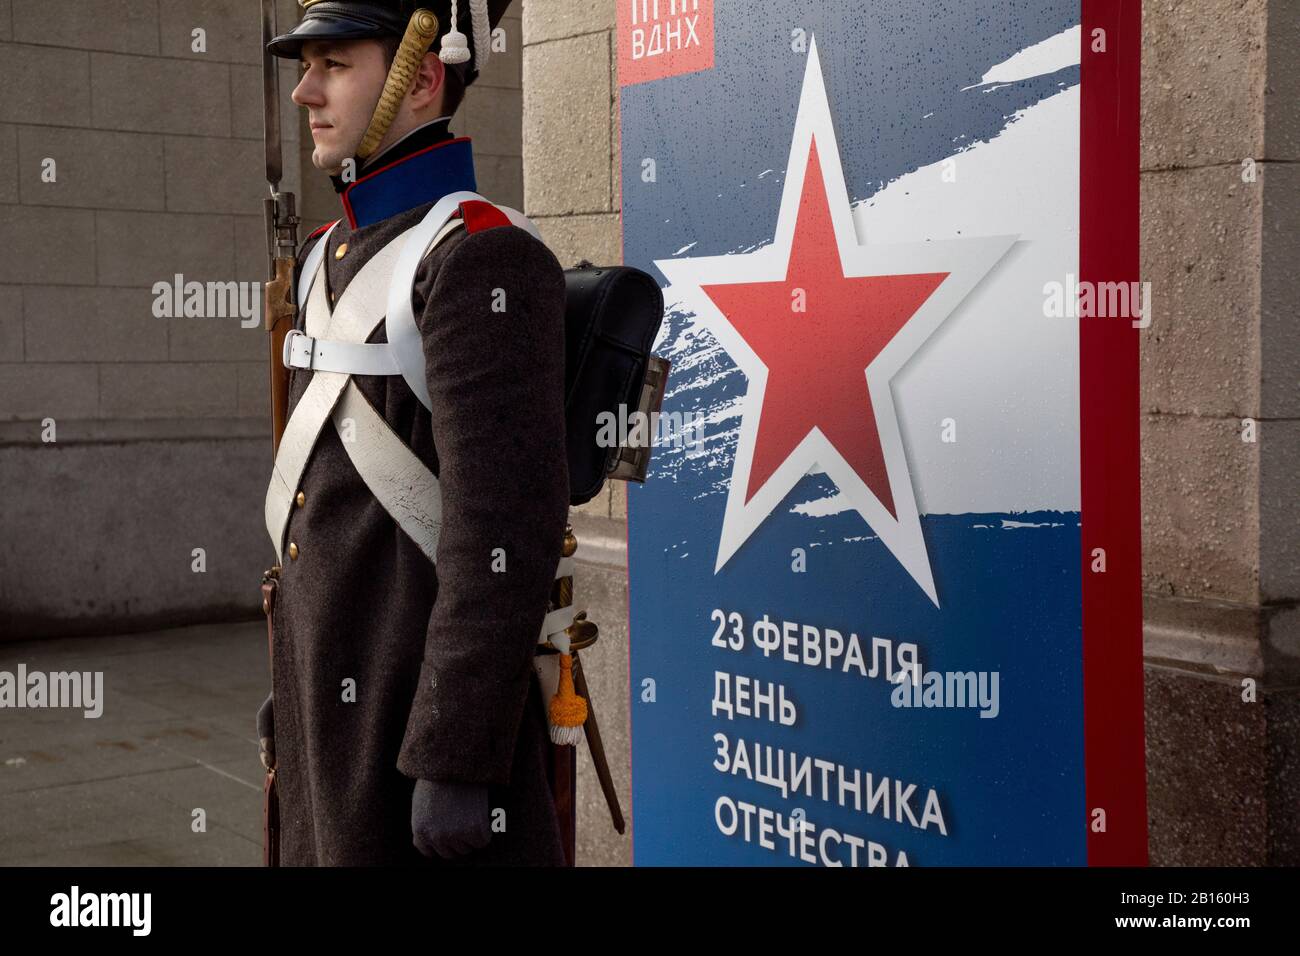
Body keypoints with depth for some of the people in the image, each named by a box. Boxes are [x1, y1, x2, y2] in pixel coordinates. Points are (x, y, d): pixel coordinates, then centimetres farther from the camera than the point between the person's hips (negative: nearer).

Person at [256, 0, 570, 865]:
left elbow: (507, 527, -22)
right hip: (337, 694, 9)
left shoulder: (483, 258, -17)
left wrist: (457, 761, -23)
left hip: (423, 691, -9)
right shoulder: (335, 256, 12)